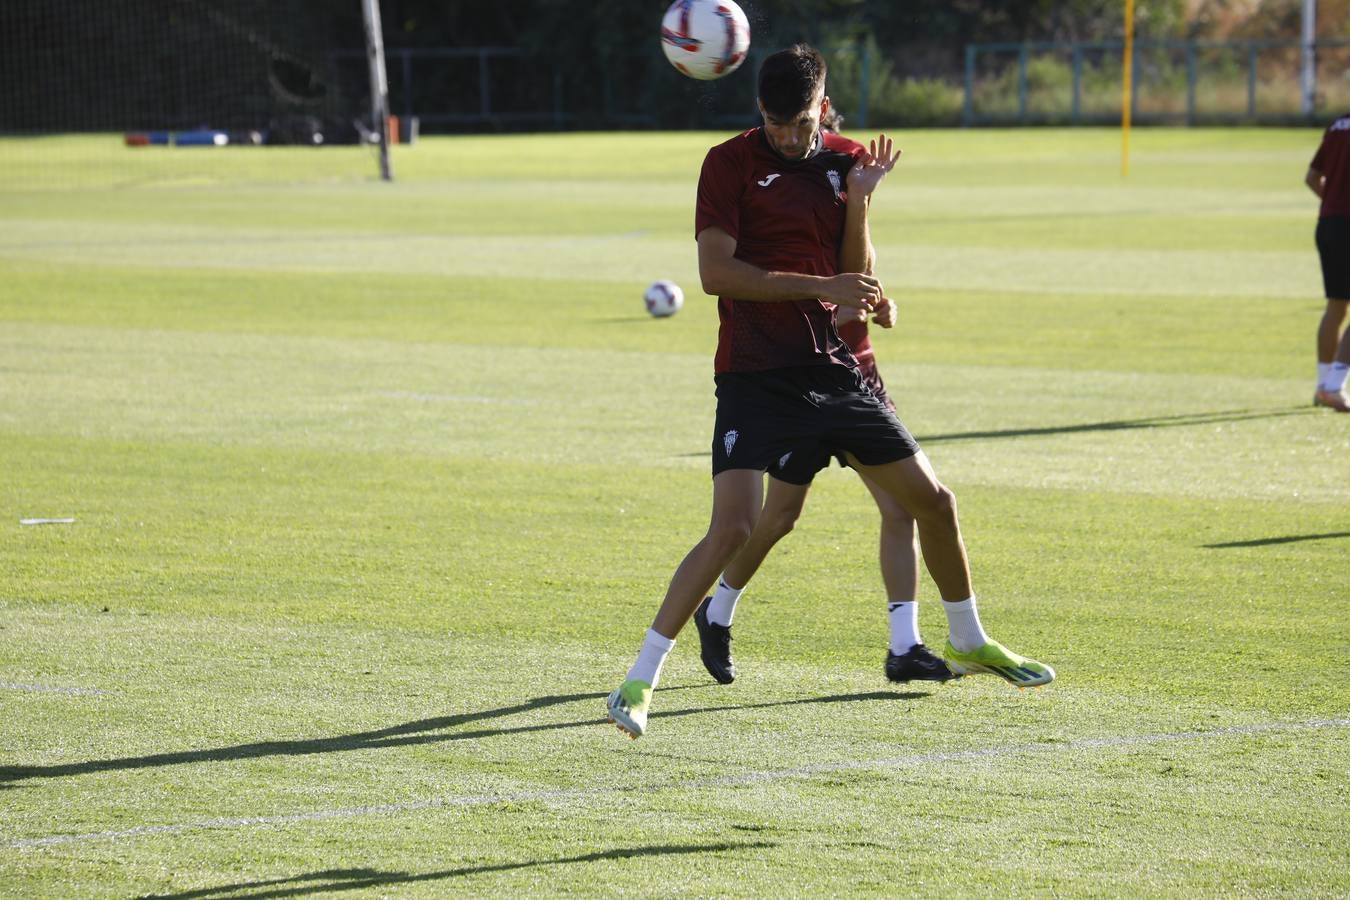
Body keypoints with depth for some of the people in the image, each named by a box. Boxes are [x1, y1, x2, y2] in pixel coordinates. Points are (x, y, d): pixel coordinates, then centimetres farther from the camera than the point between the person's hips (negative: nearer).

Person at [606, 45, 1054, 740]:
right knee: (733, 528, -20)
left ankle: (968, 643, 34)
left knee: (932, 500, 11)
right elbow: (715, 272, -15)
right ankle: (639, 681, -13)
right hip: (755, 376, -5)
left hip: (833, 370, 5)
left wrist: (860, 200, -11)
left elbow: (857, 280, 5)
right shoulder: (730, 163, -6)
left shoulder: (847, 162, 7)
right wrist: (822, 286, -17)